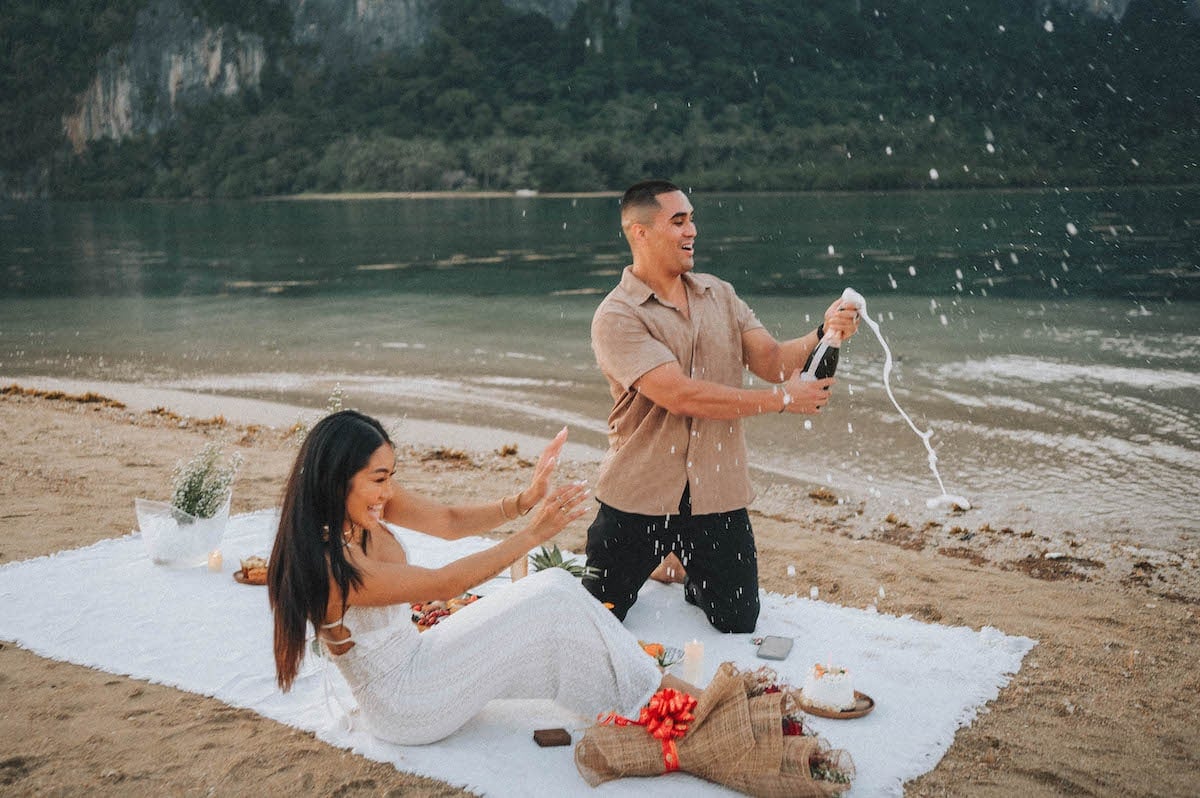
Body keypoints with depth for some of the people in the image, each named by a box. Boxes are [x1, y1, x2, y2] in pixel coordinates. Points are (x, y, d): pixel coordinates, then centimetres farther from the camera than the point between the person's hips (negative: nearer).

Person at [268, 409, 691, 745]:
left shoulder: (368, 502, -8)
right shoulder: (328, 565, -31)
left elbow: (450, 521, -2)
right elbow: (442, 584, -26)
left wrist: (524, 499, -18)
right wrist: (532, 534, -25)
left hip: (411, 656, 8)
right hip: (402, 704, -8)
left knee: (554, 587, -6)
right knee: (551, 604, -13)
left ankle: (649, 679, 2)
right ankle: (649, 690, 3)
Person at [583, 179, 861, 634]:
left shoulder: (720, 295, 7)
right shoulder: (616, 317, -14)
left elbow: (771, 361, -1)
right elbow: (681, 395, -23)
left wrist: (823, 336, -22)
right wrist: (781, 400, -19)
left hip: (717, 494, 4)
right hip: (638, 496, -4)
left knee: (739, 625, 9)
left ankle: (684, 567, 39)